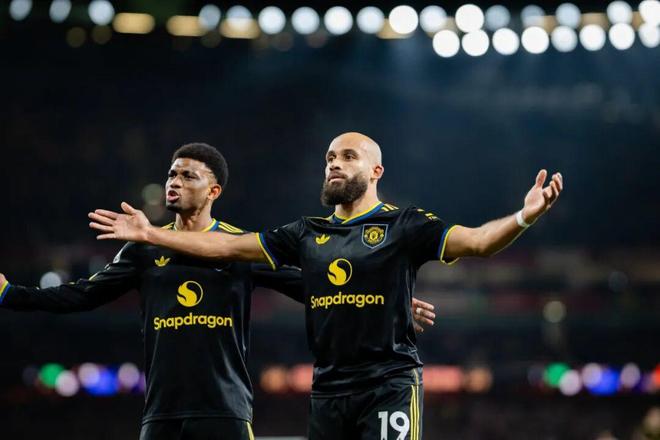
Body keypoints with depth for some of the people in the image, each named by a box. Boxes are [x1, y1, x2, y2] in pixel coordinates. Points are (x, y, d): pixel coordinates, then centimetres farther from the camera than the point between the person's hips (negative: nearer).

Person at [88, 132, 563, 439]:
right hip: (329, 391, 6)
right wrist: (150, 234, 16)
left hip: (390, 386, -6)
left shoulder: (403, 226, -2)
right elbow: (227, 246, 17)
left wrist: (523, 217, -34)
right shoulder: (308, 233, 13)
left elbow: (476, 241, -14)